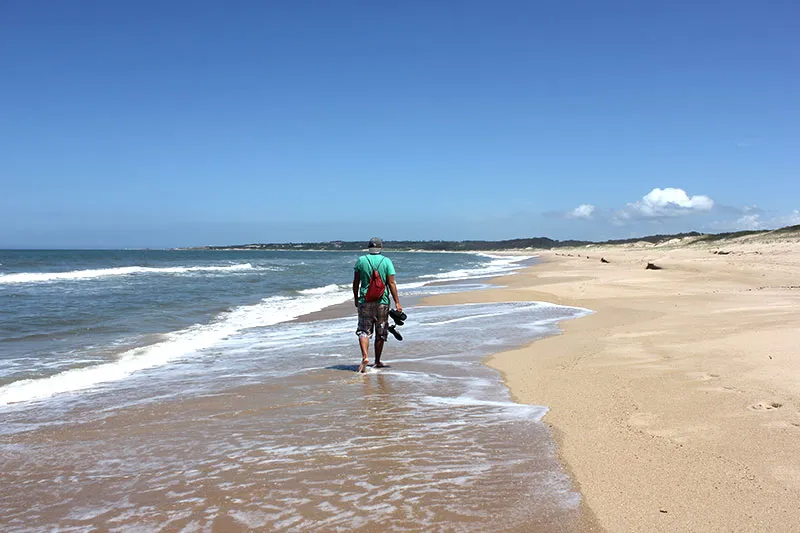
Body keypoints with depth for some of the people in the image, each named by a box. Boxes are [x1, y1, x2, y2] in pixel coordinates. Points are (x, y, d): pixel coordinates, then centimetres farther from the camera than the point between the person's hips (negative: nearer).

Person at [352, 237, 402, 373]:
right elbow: (391, 283, -6)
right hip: (382, 302, 0)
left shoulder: (361, 260, 1)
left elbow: (356, 283, 4)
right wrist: (397, 302, -3)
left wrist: (356, 299, 16)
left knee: (364, 331, 2)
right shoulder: (386, 261, -2)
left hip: (365, 301, 0)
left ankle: (365, 356, -20)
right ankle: (377, 362, 18)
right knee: (381, 333, 11)